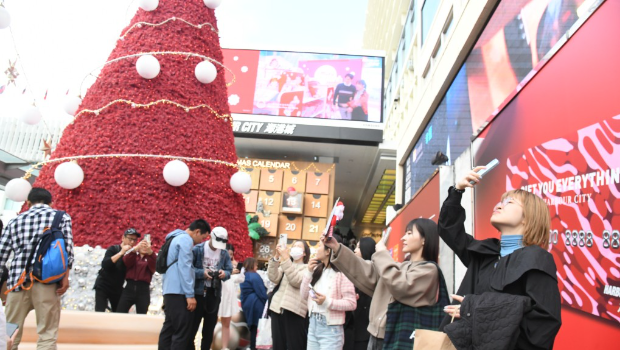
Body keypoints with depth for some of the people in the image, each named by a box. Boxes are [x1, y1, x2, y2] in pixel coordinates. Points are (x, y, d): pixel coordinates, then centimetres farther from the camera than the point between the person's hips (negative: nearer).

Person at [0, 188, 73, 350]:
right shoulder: (62, 217, 10)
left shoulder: (15, 220, 19)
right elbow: (67, 246, -3)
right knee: (47, 335, 0)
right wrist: (65, 276, -4)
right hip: (46, 279, -3)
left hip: (18, 280, 3)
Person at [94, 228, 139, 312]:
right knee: (99, 312, -10)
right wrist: (121, 252, -26)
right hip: (103, 286, -4)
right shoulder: (113, 249, -8)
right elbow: (104, 265, -24)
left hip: (117, 289, 4)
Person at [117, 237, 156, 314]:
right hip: (129, 287, 1)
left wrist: (150, 251, -30)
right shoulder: (133, 256, 16)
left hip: (143, 290, -1)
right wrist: (135, 248, -25)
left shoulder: (150, 258, 13)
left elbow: (154, 265, -11)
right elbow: (126, 262, -7)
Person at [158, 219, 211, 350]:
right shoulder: (186, 239, -9)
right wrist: (190, 295, -17)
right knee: (183, 332, -7)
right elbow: (184, 268, -16)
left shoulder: (176, 238, 20)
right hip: (178, 293, -10)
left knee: (169, 329, 10)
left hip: (170, 291, 10)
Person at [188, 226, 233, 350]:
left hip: (215, 293, 4)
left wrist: (224, 273, -15)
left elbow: (229, 270, 7)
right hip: (198, 292, -3)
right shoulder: (197, 249, -8)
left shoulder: (224, 253, 2)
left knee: (210, 327, 13)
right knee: (192, 325, 5)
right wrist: (202, 273, -23)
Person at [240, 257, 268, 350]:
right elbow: (261, 292, -14)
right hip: (255, 304, -8)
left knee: (252, 326, 14)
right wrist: (267, 303, -4)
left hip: (246, 304, 8)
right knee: (256, 326, -2)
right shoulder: (254, 276, -13)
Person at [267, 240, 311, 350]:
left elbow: (296, 281, -14)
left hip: (294, 311, -5)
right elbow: (274, 278, 1)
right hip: (278, 308, 5)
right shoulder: (284, 265, 19)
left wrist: (285, 258, -17)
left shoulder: (307, 267, 5)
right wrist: (276, 257, -8)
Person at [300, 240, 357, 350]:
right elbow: (304, 296, 7)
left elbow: (351, 303, -14)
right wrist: (309, 272, -2)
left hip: (331, 328, -6)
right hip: (313, 325, 6)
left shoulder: (342, 272, -13)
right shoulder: (317, 270, 7)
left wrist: (327, 302, -24)